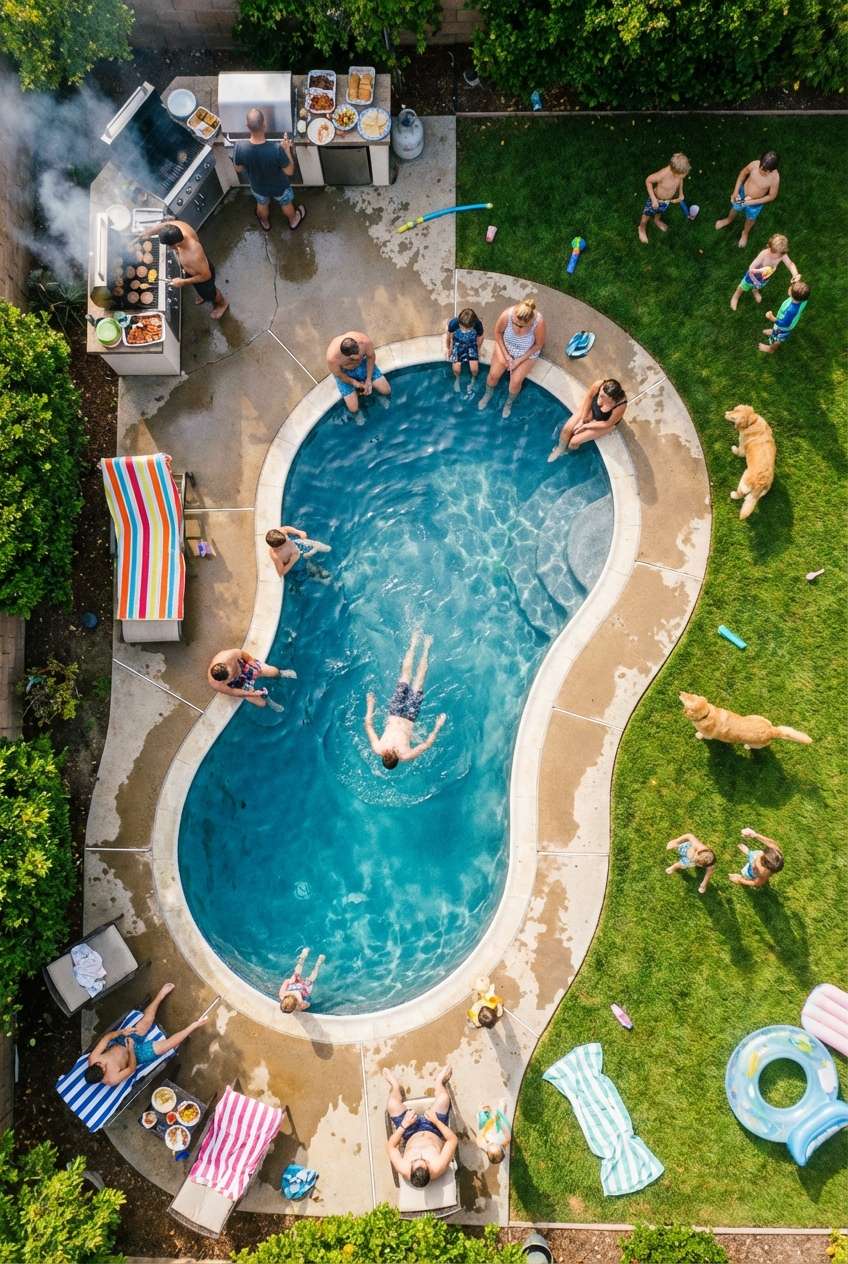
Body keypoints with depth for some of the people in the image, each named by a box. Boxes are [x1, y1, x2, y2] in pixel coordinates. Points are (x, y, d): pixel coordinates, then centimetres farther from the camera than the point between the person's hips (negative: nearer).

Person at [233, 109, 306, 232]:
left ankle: (265, 223, 65)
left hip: (258, 187, 2)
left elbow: (238, 168, -11)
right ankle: (293, 221, 62)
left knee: (262, 204, 37)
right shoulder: (276, 149, -40)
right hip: (279, 187, -2)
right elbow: (290, 171, -24)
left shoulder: (240, 147, -31)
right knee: (286, 204, 33)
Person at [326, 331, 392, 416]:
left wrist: (368, 380, -13)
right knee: (353, 409, -8)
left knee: (386, 391, -2)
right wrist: (355, 383, -16)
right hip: (345, 373, -2)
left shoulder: (365, 341, -37)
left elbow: (371, 357, -13)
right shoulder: (332, 357, -41)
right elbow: (338, 375, -18)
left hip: (363, 364, 2)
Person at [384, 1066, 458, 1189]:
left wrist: (404, 1125, -24)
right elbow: (453, 1140, -29)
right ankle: (439, 1081, 32)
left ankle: (395, 1085, 35)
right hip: (434, 1132, 0)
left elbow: (390, 1146, -22)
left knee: (392, 1104, -5)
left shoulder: (404, 1170, -40)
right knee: (444, 1097, -9)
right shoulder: (438, 1168, -43)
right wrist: (436, 1121, -26)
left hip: (411, 1136, 0)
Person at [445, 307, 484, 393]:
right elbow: (448, 334, -8)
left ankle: (473, 380, 20)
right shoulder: (454, 323, -33)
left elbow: (480, 337, -7)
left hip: (472, 345, 0)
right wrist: (447, 348, 6)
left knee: (474, 369, -17)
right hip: (458, 344, 0)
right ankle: (457, 379, 23)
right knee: (456, 369, -15)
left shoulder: (478, 324, -32)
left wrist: (478, 349, 9)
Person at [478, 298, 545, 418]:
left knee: (516, 381, -10)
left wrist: (519, 361, -19)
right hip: (505, 346, 1)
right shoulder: (507, 315, -35)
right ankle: (488, 394, 31)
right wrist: (506, 355, -15)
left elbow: (538, 345, -18)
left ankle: (509, 403, 24)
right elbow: (497, 332, -12)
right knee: (494, 374, -5)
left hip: (527, 353, -1)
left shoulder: (539, 322, -38)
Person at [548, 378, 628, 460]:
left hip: (603, 423, -3)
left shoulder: (620, 405, -40)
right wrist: (582, 419, -10)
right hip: (591, 409, 3)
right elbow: (589, 396, -11)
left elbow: (608, 424, -23)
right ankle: (559, 450, 24)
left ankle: (566, 453, 29)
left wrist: (585, 426, -17)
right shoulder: (599, 384, -33)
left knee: (574, 442, -7)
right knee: (566, 429, -7)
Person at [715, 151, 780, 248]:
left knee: (750, 219, 28)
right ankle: (728, 220, 68)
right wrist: (735, 191, -12)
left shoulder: (775, 178, -36)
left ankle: (745, 233, 61)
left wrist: (752, 202, -25)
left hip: (756, 203, -2)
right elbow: (743, 173, -9)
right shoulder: (755, 164, -31)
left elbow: (772, 196, -21)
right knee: (735, 209, 32)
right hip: (742, 193, 2)